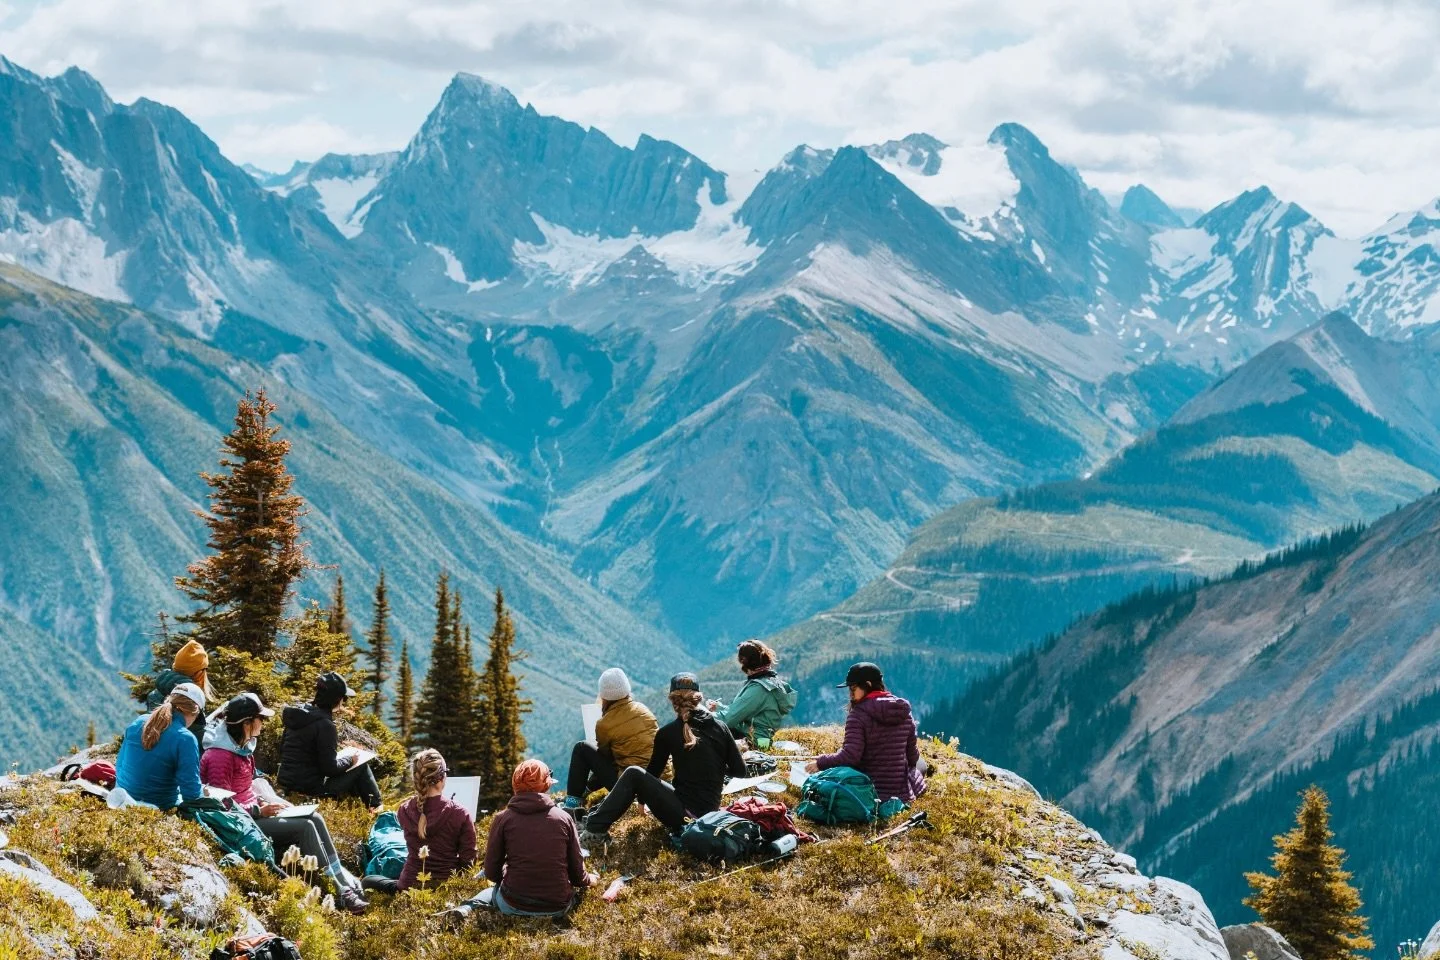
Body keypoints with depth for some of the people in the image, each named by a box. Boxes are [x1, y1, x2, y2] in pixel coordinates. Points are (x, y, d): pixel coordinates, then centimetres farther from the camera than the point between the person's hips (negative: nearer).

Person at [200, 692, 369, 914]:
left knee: (315, 818, -4)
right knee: (305, 827, -19)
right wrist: (260, 811, -19)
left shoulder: (241, 746, 10)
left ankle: (343, 879, -7)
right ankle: (340, 891, -17)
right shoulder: (220, 756, -20)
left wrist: (262, 800, 4)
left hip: (252, 809, 10)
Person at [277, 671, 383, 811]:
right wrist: (350, 759, 0)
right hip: (310, 788, -9)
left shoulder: (299, 714, 4)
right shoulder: (324, 724, -21)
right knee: (361, 767, 7)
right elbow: (330, 767, -20)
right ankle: (376, 809, 23)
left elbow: (282, 749, 16)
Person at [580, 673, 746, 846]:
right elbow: (740, 771, 7)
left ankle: (595, 831, 0)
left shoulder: (667, 733, -4)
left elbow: (653, 773, 9)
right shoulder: (721, 728, 3)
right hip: (710, 813, 5)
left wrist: (642, 796, 28)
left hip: (684, 816, -5)